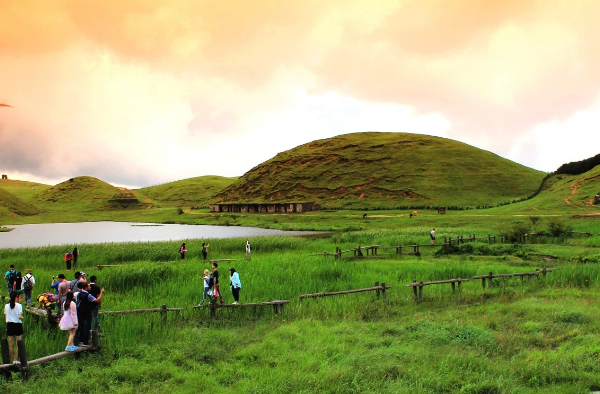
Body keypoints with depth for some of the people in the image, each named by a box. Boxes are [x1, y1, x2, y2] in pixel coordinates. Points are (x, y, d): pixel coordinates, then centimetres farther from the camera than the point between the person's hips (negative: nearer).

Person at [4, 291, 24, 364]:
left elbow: (6, 317, 2)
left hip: (9, 325, 4)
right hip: (17, 325, -4)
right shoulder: (19, 305, -10)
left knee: (11, 344, 9)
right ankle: (16, 359, 1)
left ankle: (13, 360, 13)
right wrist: (22, 318, 3)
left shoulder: (6, 306, 1)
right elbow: (20, 316, -16)